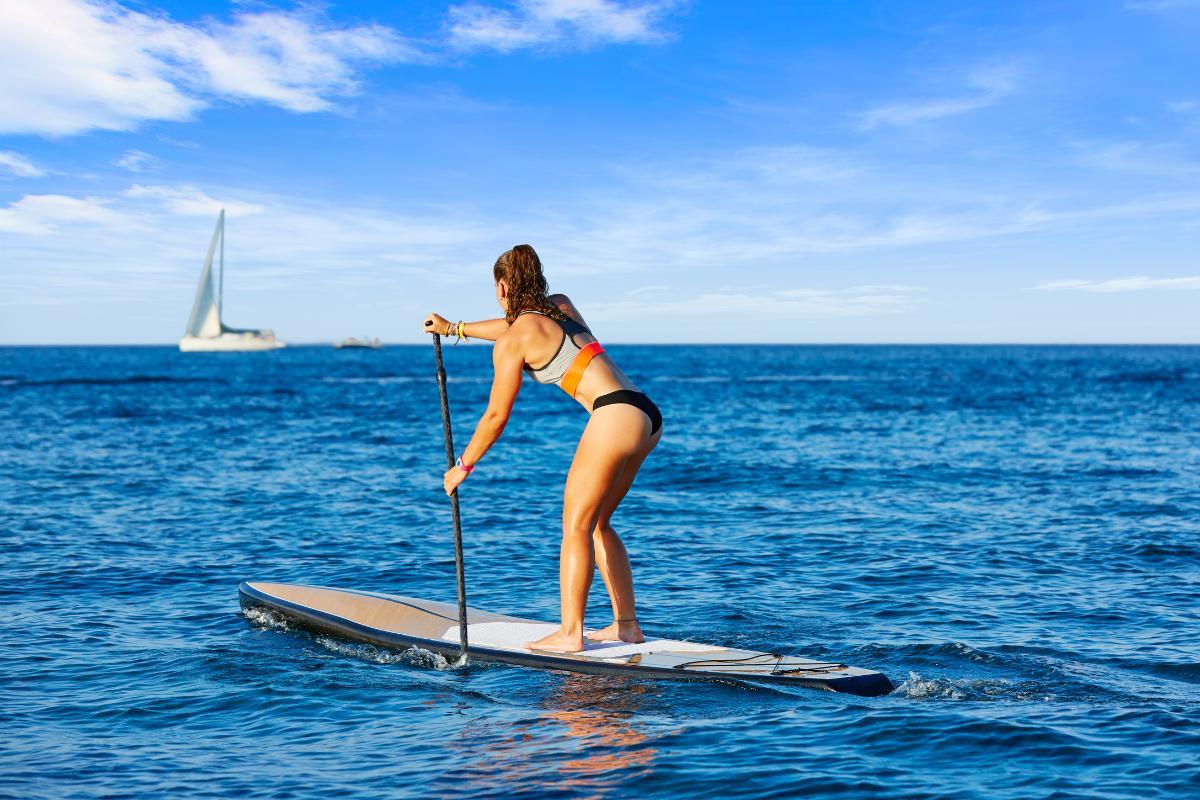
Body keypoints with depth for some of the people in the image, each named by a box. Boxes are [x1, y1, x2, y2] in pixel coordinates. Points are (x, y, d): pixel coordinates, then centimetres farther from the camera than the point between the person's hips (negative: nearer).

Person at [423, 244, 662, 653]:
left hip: (616, 416, -9)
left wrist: (463, 466, 16)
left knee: (575, 523, -4)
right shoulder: (562, 305, 21)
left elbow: (496, 416, 3)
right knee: (596, 521, 16)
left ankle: (570, 633, -9)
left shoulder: (512, 341, -2)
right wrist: (456, 328, 53)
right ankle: (626, 624, 15)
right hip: (646, 415, 9)